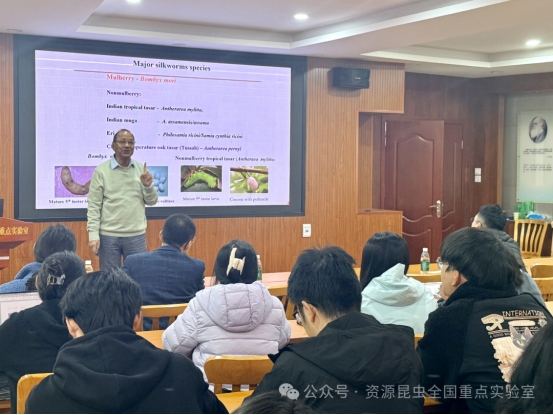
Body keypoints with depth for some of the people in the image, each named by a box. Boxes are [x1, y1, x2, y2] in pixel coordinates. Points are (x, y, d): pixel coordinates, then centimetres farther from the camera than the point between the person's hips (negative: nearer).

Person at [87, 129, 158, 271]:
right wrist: (93, 234, -12)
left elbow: (151, 201, 9)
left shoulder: (142, 169, 6)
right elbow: (94, 205, -5)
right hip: (108, 235, -2)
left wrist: (148, 186, -11)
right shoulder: (101, 171, -3)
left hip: (136, 235, 3)